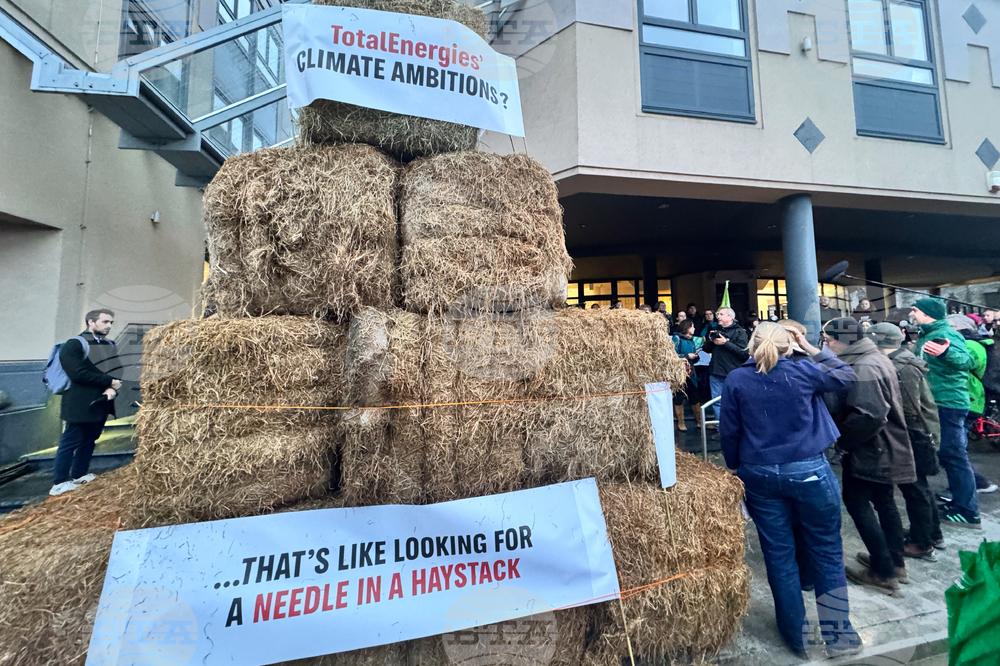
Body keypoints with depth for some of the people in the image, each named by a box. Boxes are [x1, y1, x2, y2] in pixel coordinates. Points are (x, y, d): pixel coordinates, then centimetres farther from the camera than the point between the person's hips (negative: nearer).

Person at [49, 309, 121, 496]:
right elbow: (78, 374, -19)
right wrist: (109, 381, -15)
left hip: (101, 403, 7)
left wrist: (112, 388, -13)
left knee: (89, 441, 15)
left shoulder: (110, 345, 11)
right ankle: (59, 483, 11)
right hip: (80, 405, -7)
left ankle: (79, 475, 28)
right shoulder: (74, 344, -10)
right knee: (70, 443, 1)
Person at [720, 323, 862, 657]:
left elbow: (729, 432, -2)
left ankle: (797, 636, 29)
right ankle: (837, 635, 27)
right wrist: (811, 348, 13)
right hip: (809, 472, -1)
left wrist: (737, 468, 12)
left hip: (760, 476, 1)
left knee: (779, 557, 14)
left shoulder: (736, 380, -6)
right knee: (827, 553, 16)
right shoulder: (801, 372, -9)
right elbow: (846, 375, 11)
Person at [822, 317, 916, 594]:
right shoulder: (875, 359, 10)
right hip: (886, 450, 10)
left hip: (870, 452, -10)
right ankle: (894, 562, 34)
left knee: (857, 502, 0)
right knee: (883, 502, 20)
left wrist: (842, 438, -18)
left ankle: (883, 572, 9)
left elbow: (868, 415, -32)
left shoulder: (864, 368, -24)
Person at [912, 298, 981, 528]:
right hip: (935, 402, 10)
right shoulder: (926, 336, 13)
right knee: (948, 454, 17)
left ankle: (968, 512, 4)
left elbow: (967, 361, -32)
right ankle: (961, 501, 30)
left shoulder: (946, 334, -16)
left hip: (948, 402, -10)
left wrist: (945, 352, -51)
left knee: (953, 455, -5)